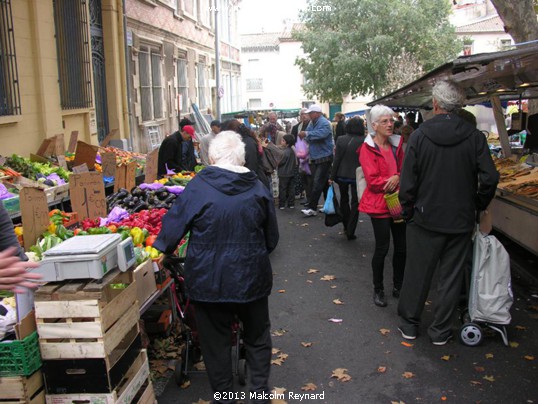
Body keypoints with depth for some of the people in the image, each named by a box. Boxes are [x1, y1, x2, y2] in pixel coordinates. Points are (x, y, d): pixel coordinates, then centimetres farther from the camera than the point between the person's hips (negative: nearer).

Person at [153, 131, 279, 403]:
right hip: (251, 279, 3)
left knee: (216, 342, 14)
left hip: (209, 282, -2)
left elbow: (174, 225, -7)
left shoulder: (198, 186, -13)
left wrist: (161, 248, 12)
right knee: (257, 337, 22)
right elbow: (271, 238, 6)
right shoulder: (258, 188, -3)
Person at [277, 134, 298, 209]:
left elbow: (280, 162, -16)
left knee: (282, 189, 0)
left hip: (284, 174, -8)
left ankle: (282, 204, 3)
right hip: (291, 173, 8)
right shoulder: (292, 151, 6)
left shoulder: (285, 152, -21)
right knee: (291, 188, 10)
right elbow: (295, 163, 14)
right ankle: (291, 204, 14)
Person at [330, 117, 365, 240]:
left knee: (344, 199, 21)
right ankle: (350, 231, 1)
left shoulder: (340, 139, -7)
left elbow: (336, 159, -5)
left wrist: (332, 176, 1)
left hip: (342, 175, 3)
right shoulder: (364, 141, -13)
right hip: (356, 176, -2)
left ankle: (346, 227, 30)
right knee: (355, 202, 5)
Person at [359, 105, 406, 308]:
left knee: (402, 246, 10)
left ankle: (398, 287, 27)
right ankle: (378, 290, 18)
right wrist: (394, 180, -13)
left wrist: (397, 178, -9)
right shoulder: (368, 149, -9)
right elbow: (373, 181, -15)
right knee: (382, 248, 1)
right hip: (379, 203, -6)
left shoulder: (397, 144, 9)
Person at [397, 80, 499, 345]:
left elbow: (407, 182, -9)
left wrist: (408, 211, 4)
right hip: (461, 221, 1)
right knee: (451, 277, 12)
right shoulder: (474, 136, -7)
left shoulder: (419, 136, -9)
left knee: (417, 273, 13)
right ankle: (441, 331, 22)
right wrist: (478, 206, 6)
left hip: (425, 218, -1)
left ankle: (409, 324, 26)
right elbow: (490, 178, -10)